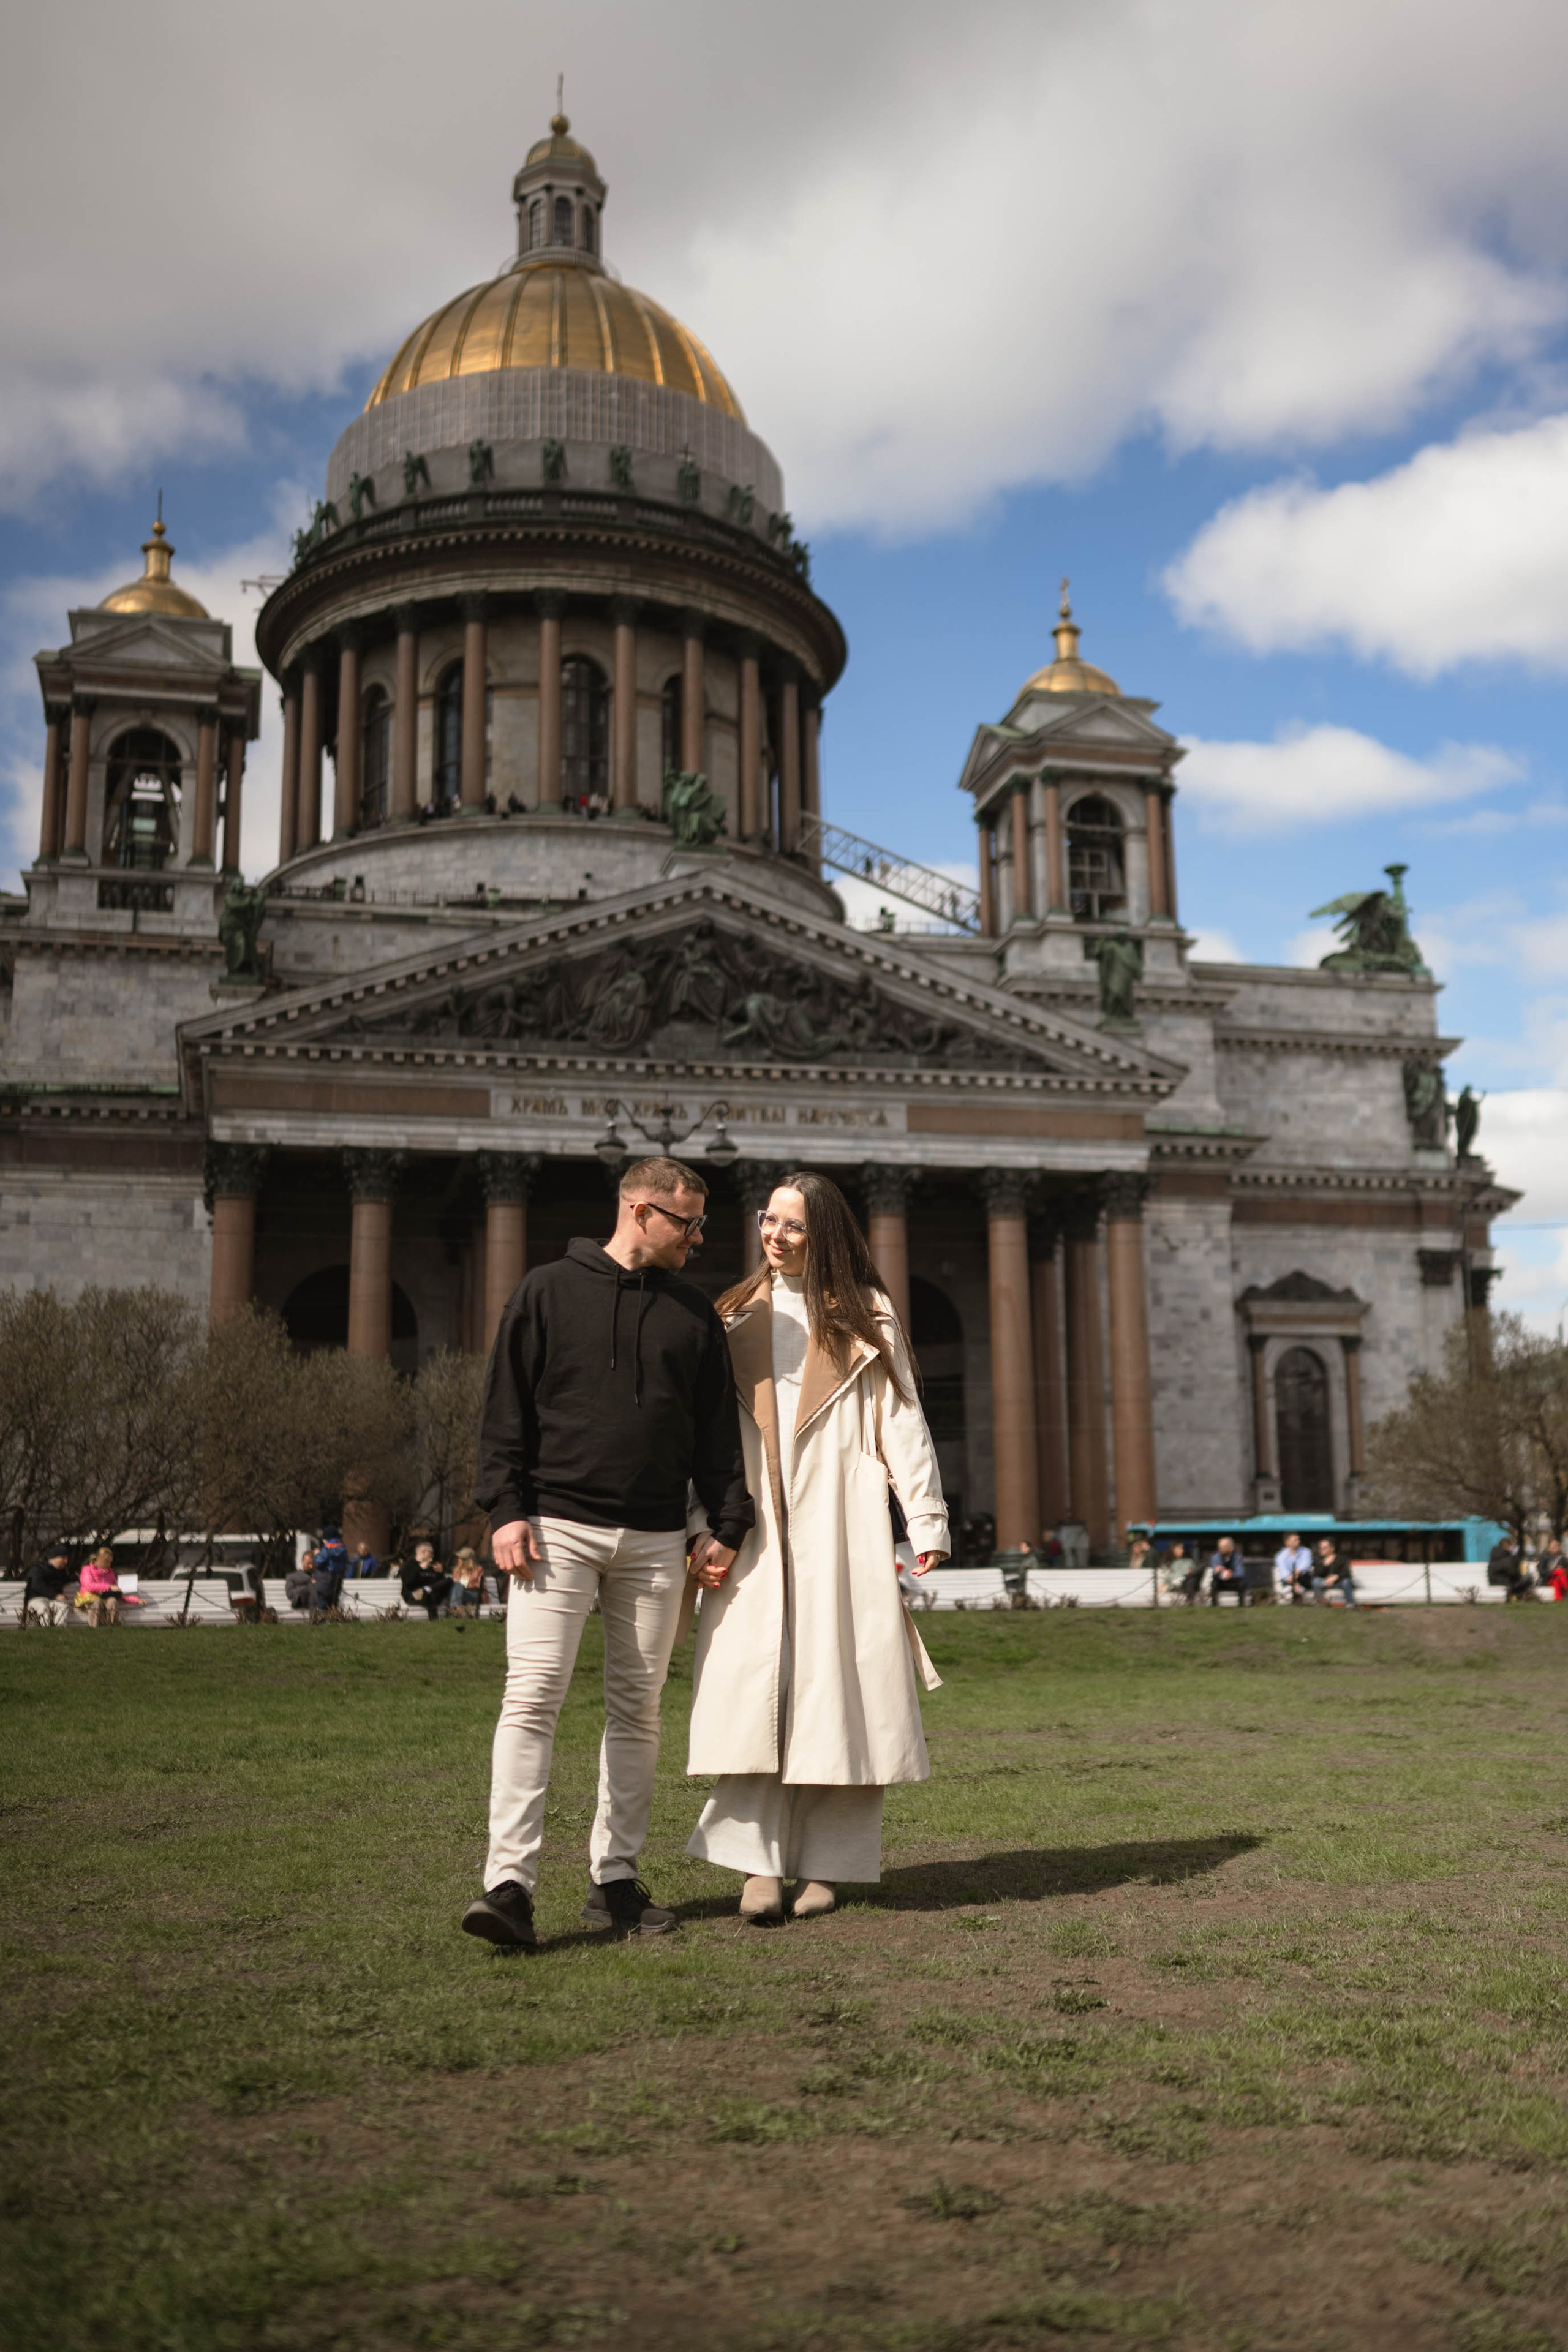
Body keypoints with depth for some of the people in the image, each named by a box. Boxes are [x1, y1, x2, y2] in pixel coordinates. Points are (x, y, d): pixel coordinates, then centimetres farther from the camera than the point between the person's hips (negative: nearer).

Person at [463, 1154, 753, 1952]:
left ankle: (615, 1878, 15)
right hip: (557, 1527, -4)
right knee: (532, 1698, -11)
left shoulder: (695, 1313, 14)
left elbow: (717, 1427, 14)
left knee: (637, 1710, 6)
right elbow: (506, 1407, 1)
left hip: (655, 1541, 4)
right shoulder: (548, 1292, 4)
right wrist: (505, 1508, -8)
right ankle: (509, 1882, -11)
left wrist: (726, 1522, 6)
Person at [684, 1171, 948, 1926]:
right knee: (753, 1690, -8)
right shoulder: (736, 1317, 14)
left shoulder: (866, 1318, 8)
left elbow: (904, 1425, 2)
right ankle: (759, 1862, -5)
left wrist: (927, 1525, -8)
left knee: (838, 1690, -2)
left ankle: (827, 1864, 6)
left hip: (842, 1528, -1)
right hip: (755, 1532, 2)